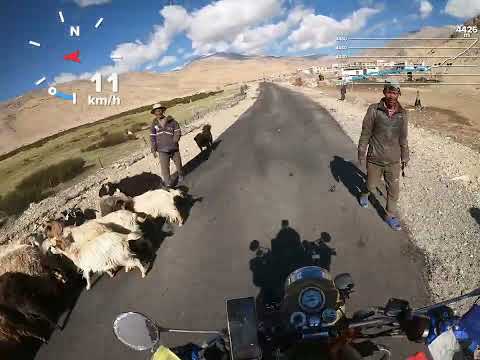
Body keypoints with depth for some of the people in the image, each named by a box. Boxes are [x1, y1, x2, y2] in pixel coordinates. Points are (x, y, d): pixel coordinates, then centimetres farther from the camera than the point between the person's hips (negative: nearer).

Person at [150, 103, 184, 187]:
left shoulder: (171, 121, 0)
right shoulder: (154, 124, 5)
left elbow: (178, 131, 1)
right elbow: (152, 138, 6)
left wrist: (174, 141, -13)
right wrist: (154, 150, 1)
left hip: (174, 148, 0)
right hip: (162, 150, 0)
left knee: (178, 163, 14)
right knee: (164, 167, -7)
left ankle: (180, 175, 42)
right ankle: (168, 183, 4)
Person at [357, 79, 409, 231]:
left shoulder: (402, 114, -2)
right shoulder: (374, 110, -12)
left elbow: (403, 138, 8)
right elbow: (365, 134, -6)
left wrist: (405, 157, 14)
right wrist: (361, 154, -3)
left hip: (394, 161, 3)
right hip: (375, 160, -2)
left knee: (394, 190, 10)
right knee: (371, 185, 16)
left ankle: (391, 216, 30)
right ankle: (365, 194, 52)